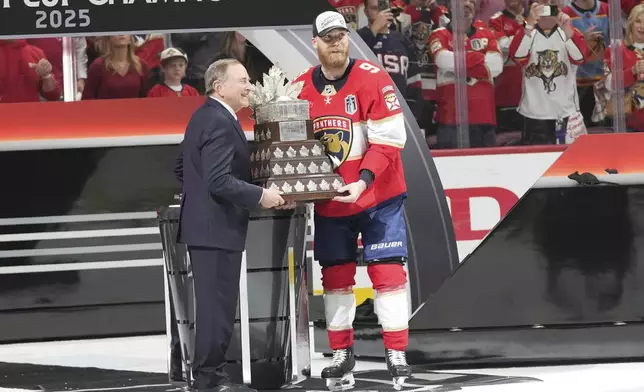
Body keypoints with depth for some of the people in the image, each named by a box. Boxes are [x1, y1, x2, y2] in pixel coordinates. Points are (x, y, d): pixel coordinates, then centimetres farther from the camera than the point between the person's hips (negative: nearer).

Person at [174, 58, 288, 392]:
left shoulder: (203, 117, 14)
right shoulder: (221, 124, -18)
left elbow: (181, 168, 23)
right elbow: (220, 181, -25)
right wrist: (261, 196, -16)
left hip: (203, 224, 11)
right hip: (217, 229, -11)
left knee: (212, 303, 14)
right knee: (218, 305, -6)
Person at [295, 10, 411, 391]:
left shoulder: (373, 79, -13)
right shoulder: (301, 88, 1)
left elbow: (389, 139, -16)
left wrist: (363, 181, -24)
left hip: (378, 196, -4)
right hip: (328, 201, 4)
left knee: (388, 270, -5)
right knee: (336, 274, 9)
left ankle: (397, 354, 0)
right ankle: (342, 354, 19)